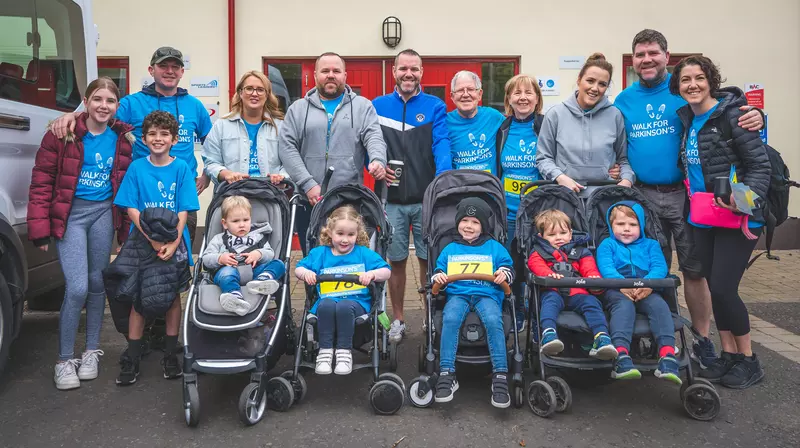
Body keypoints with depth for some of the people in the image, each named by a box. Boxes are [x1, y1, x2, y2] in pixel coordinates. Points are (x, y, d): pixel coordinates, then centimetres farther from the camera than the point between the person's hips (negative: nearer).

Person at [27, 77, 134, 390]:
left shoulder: (122, 138, 2)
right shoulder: (63, 133, -8)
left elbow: (127, 183, 10)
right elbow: (41, 182, -6)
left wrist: (125, 226, 9)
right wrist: (40, 228, -9)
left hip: (103, 213, 3)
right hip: (69, 214, -3)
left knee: (97, 283, 11)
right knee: (77, 287, -10)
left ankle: (92, 351, 27)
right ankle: (65, 360, 7)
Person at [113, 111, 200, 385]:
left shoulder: (182, 168, -1)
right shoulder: (136, 168, 1)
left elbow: (183, 211, -4)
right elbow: (131, 209, -2)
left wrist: (173, 243, -17)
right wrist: (153, 239, -14)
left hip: (174, 242, 0)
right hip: (142, 240, 0)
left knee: (172, 296, 6)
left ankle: (170, 356, 18)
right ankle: (132, 360, 12)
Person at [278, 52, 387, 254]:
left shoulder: (362, 106, 10)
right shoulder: (298, 109, 12)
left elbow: (374, 137, -4)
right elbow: (287, 148, 3)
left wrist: (378, 160, -27)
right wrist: (308, 184, -9)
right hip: (309, 200, 1)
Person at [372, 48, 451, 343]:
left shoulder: (435, 107, 4)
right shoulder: (377, 106, 8)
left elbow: (441, 144, -10)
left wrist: (444, 175, -27)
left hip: (427, 198, -1)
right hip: (392, 199, 1)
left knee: (429, 260, 6)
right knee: (396, 261, 9)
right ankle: (398, 319, 23)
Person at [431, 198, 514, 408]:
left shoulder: (495, 247, 21)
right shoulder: (449, 249, 25)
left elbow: (508, 266, 16)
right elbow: (439, 268, 23)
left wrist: (504, 272, -8)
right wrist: (438, 275, -1)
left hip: (487, 294, -1)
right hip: (457, 294, 1)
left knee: (493, 320, -35)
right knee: (450, 319, -33)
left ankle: (500, 376, -31)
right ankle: (446, 375, -33)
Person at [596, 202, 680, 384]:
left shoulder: (650, 245, 27)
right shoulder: (607, 245, 21)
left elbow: (660, 267, 8)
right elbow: (606, 268, 1)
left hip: (645, 291, 3)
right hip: (617, 290, -2)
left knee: (659, 305, -30)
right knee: (624, 305, -36)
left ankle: (667, 355, -43)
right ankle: (621, 356, -54)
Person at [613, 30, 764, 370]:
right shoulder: (623, 101, 7)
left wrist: (754, 117, -21)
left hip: (685, 193, -2)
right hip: (644, 196, 3)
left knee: (694, 269, 1)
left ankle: (702, 342, 16)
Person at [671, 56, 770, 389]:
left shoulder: (731, 114, -11)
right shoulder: (687, 120, 9)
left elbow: (760, 165, -13)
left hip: (736, 218, -6)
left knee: (723, 289, -7)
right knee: (712, 287, 9)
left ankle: (748, 359, 14)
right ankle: (728, 353, 24)